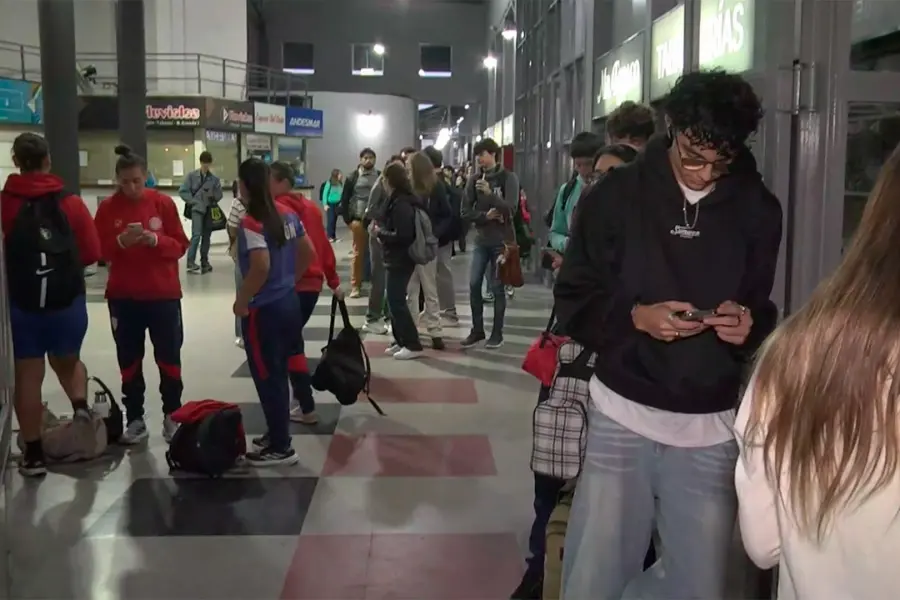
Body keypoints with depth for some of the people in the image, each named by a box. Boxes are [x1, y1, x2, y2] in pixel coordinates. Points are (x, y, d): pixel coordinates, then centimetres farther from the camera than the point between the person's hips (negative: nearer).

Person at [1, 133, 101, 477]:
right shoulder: (70, 203, -4)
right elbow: (92, 253, -1)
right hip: (68, 300, 1)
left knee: (28, 375, 7)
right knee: (67, 361, 24)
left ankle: (33, 454, 12)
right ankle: (81, 406, -2)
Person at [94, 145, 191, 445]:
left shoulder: (164, 203, -2)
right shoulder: (107, 208, 0)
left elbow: (180, 246, -2)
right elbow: (99, 251, -1)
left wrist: (155, 239, -21)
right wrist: (120, 242, -20)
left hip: (164, 294, -1)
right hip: (123, 296, 1)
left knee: (169, 358, 5)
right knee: (129, 361, 6)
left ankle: (172, 417, 18)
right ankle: (135, 420, 17)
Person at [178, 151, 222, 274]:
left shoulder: (214, 178, 4)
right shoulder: (192, 175, -2)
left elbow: (219, 194, 8)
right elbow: (182, 191, -2)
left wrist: (214, 197, -12)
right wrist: (193, 201, -10)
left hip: (209, 210, 4)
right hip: (197, 209, -4)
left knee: (206, 236, 11)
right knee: (196, 235, -16)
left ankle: (204, 262, 23)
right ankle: (190, 263, -15)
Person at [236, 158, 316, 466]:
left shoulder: (251, 223, -19)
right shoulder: (288, 214, 5)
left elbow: (261, 266, -30)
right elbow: (309, 253, 12)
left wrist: (241, 301, -17)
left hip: (264, 311, -8)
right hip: (290, 303, 8)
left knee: (267, 378, 3)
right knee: (278, 374, 19)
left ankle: (280, 448, 12)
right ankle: (276, 434, 32)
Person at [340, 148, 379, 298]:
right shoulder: (353, 178, 2)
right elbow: (344, 200, 4)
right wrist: (348, 220, -2)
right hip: (358, 220, 0)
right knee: (358, 254, 4)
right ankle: (355, 286, 9)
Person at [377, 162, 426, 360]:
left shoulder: (401, 204, -21)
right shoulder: (400, 200, 10)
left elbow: (402, 235, -27)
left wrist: (380, 232, -15)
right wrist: (382, 227, 2)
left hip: (399, 259, -10)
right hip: (398, 258, 10)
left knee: (396, 301, -5)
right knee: (395, 300, 15)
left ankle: (413, 345, 1)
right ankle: (401, 341, 23)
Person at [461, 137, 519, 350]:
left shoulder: (508, 178, -5)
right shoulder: (474, 180, 5)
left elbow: (510, 208, -16)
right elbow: (466, 211, 2)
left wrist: (490, 193, -28)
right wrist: (485, 215, -15)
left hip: (501, 240, -4)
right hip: (481, 240, 4)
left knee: (497, 287, 1)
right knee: (474, 285, 2)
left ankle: (497, 333, 11)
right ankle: (477, 330, 15)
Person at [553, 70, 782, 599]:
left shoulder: (758, 210, 3)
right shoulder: (617, 195, -2)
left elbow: (765, 309, 12)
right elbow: (573, 300, 0)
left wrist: (751, 324, -12)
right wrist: (634, 316, -19)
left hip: (712, 429, 2)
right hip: (623, 416, -1)